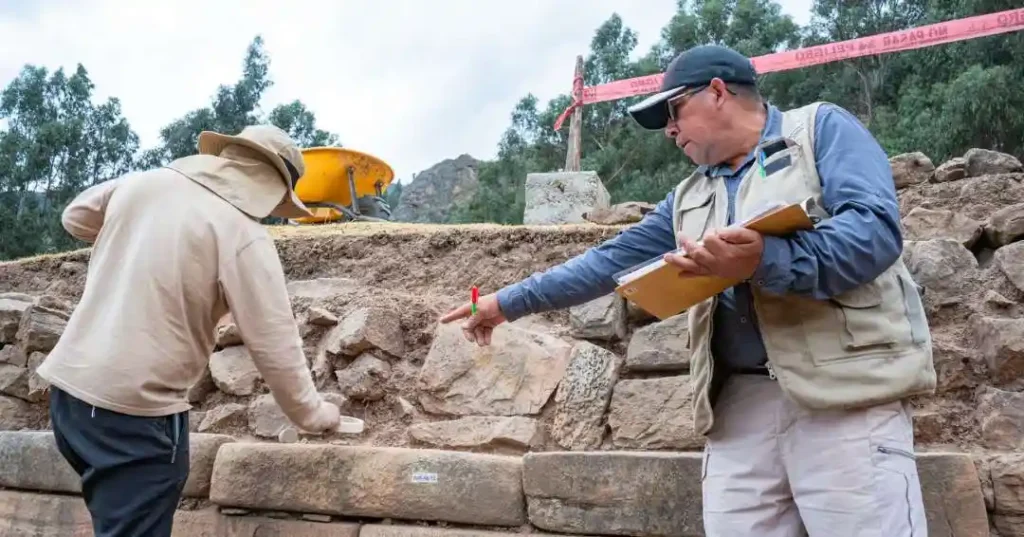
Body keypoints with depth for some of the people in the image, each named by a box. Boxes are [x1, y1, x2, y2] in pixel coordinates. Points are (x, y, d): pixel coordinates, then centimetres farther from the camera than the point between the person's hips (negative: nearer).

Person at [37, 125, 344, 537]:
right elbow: (275, 347, -12)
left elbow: (74, 218, 24)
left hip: (69, 385, 7)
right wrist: (314, 413, 2)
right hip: (135, 408, -7)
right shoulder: (245, 238, -13)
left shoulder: (142, 182, 4)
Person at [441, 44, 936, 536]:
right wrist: (509, 302, 24)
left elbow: (875, 230, -11)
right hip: (741, 404, 6)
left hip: (843, 393, -5)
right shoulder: (690, 199, 22)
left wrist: (767, 261, -26)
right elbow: (610, 260, 24)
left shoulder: (821, 127, 5)